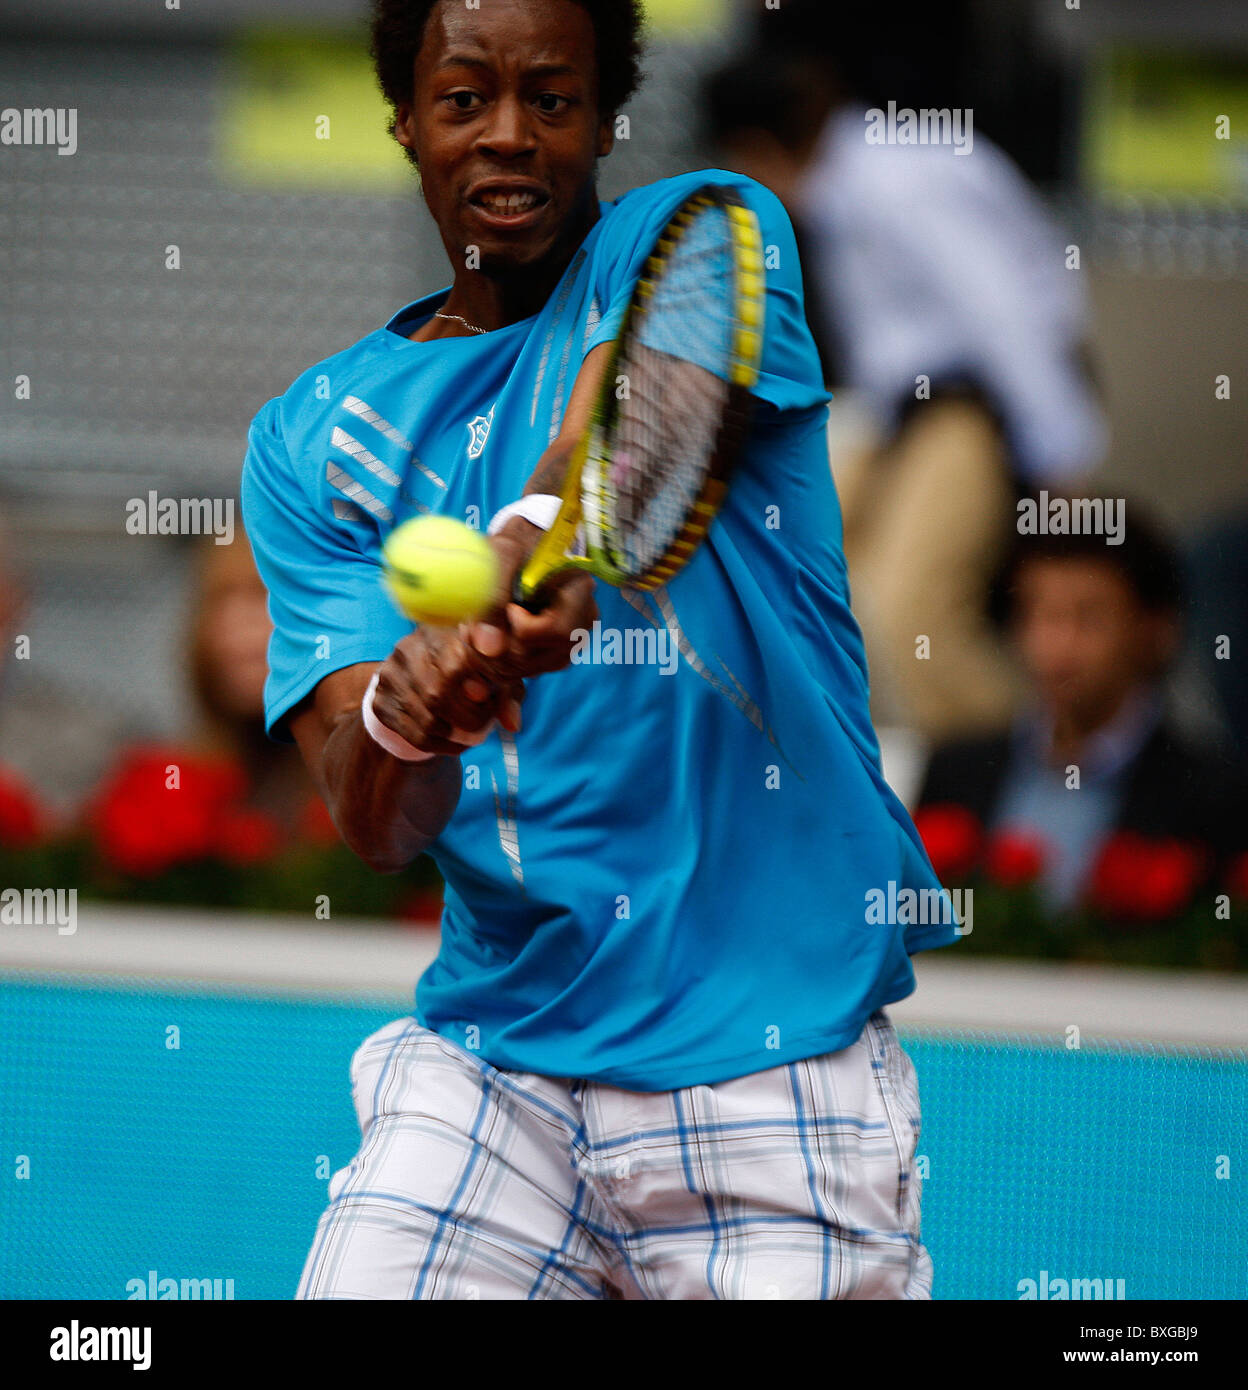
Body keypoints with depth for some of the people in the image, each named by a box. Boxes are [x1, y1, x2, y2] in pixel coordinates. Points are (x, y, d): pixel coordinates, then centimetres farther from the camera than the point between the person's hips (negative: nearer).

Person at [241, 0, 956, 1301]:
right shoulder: (315, 437, 8)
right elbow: (372, 825, -4)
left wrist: (526, 546, -44)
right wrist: (405, 714, -28)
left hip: (775, 1055, -2)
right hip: (489, 1066, 2)